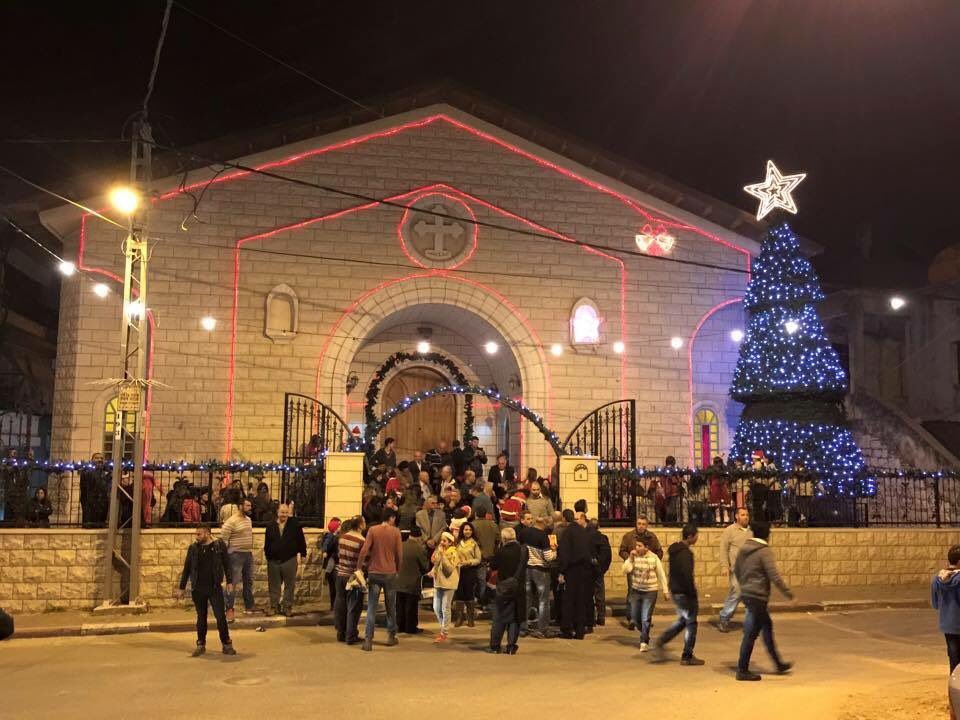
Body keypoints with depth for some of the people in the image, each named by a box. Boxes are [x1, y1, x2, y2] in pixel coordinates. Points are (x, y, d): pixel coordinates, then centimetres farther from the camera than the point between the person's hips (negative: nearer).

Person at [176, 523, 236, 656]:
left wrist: (229, 582, -5)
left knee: (220, 616, -3)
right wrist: (181, 588, 8)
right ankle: (201, 645, 20)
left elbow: (227, 565, 2)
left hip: (215, 588, -2)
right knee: (201, 617, 9)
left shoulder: (219, 545, -1)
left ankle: (226, 645, 7)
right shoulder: (193, 548, 4)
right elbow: (187, 568, 9)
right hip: (198, 589, 2)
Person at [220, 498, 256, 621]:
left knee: (248, 581, 14)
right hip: (236, 554, -8)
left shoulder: (248, 519, 11)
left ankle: (249, 607, 25)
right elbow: (223, 539, -15)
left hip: (248, 554, 8)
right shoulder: (231, 521, -15)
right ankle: (229, 609, -1)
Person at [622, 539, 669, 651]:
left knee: (645, 619, -6)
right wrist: (630, 558, -23)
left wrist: (666, 591, 1)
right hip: (635, 591, 3)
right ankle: (645, 633, 39)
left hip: (650, 592, -3)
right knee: (636, 619, 12)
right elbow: (626, 570, -16)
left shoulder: (654, 558, -8)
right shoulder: (633, 557, -3)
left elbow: (661, 575, -1)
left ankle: (644, 642, 7)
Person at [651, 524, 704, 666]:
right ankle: (687, 657, 12)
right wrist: (693, 594, -18)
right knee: (691, 623, 4)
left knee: (682, 620, 21)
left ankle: (660, 642, 14)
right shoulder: (685, 553, -21)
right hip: (684, 592, -9)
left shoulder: (674, 550, 9)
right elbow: (687, 575, -26)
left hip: (675, 590, 9)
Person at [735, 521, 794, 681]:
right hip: (758, 597, -9)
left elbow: (736, 570, 18)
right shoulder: (765, 551, -15)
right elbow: (774, 576, -19)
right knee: (751, 634, -1)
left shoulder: (744, 549, 8)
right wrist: (789, 593, -11)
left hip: (746, 594, 9)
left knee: (767, 627, 20)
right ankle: (742, 671, 6)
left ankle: (779, 664, 31)